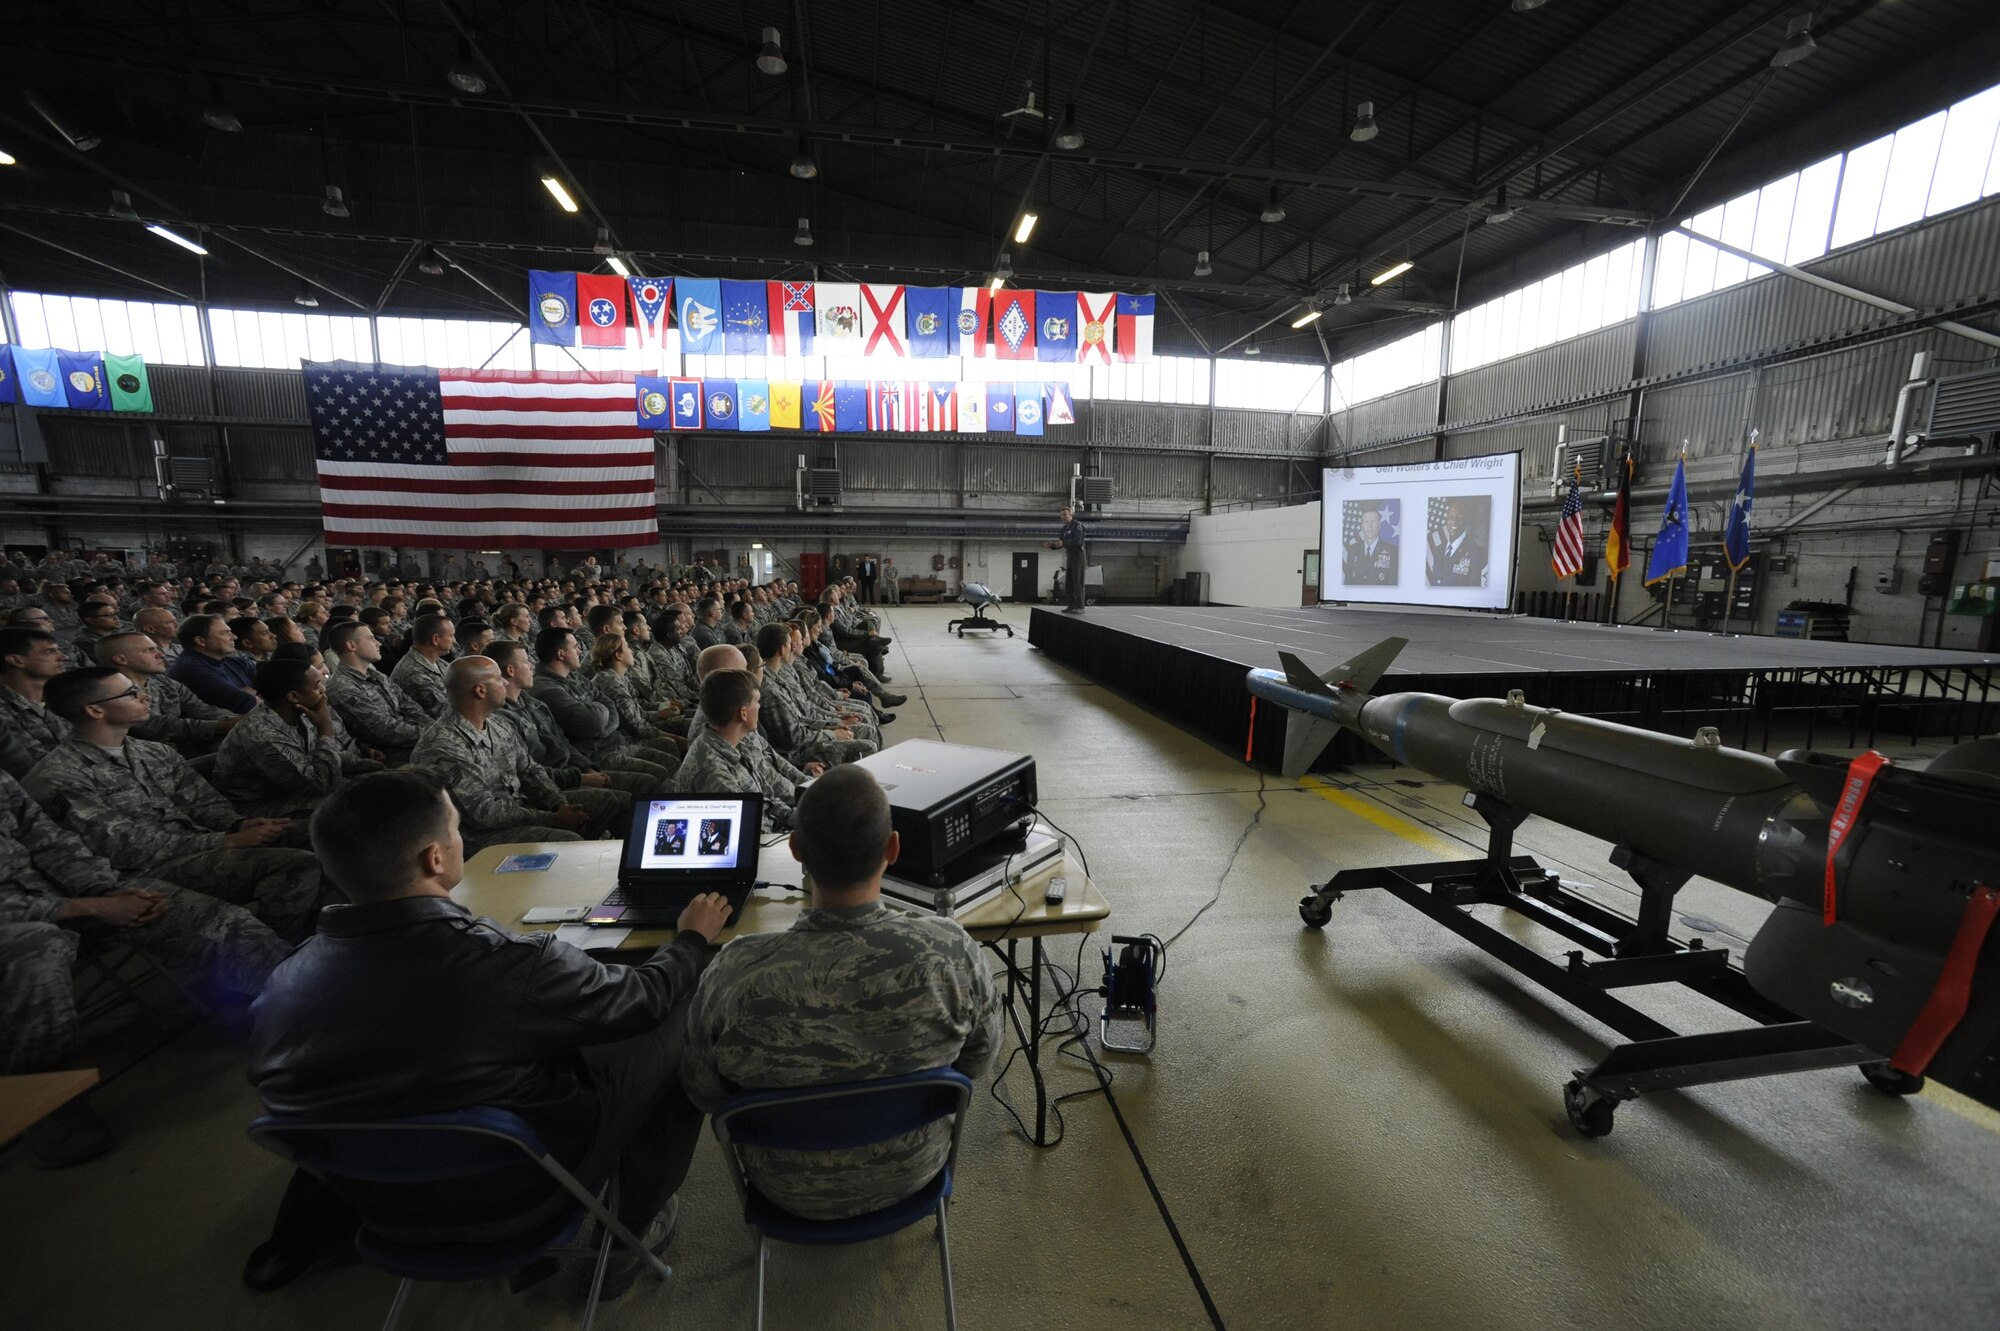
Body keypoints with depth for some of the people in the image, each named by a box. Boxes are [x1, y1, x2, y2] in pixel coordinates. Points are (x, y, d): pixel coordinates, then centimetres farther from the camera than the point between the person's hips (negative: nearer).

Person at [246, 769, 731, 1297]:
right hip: (513, 1199, -6)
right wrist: (692, 938, 2)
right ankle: (629, 1232, 19)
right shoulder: (507, 965, -35)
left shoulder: (284, 982, -18)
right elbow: (643, 998, -17)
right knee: (681, 1021, 4)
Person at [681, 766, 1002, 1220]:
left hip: (790, 1190, 0)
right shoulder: (951, 951, -32)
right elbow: (979, 1059, -12)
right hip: (914, 1170, 1)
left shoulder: (737, 973, -33)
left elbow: (704, 1093, -13)